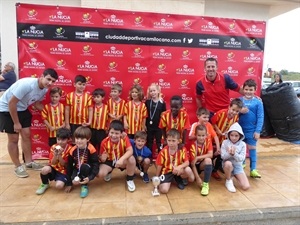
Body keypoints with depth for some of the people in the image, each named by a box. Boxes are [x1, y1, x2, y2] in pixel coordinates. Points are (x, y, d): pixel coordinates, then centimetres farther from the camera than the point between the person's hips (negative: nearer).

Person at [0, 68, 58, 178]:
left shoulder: (45, 89, -9)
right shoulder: (27, 84, -34)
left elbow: (37, 104, 6)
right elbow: (11, 103, -28)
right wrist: (16, 123, -20)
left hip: (22, 109, 7)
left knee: (26, 135, 9)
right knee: (14, 139, -1)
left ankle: (29, 162, 23)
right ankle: (18, 166, 14)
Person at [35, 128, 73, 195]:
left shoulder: (69, 149, -13)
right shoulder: (53, 147, -5)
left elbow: (64, 164, -14)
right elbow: (52, 163, -7)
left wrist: (59, 155, -28)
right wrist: (55, 154, -26)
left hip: (63, 171, -3)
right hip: (54, 169, 3)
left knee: (59, 186, -27)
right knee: (45, 169, -30)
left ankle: (65, 181, 10)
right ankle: (45, 184, 1)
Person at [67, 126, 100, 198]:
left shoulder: (91, 149, -24)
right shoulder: (73, 150, -13)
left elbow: (96, 164, -23)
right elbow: (69, 166, -4)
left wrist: (90, 177, -36)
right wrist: (69, 182, -4)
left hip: (87, 169, -3)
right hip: (77, 169, 3)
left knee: (84, 167, -35)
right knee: (74, 182, -25)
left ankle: (85, 185, -10)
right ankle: (80, 180, 13)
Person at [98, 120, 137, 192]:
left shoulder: (124, 138, -21)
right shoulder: (104, 142, -20)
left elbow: (130, 151, -34)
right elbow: (102, 159, -10)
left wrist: (121, 159, -50)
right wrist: (103, 158, -36)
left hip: (121, 161, 0)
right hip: (109, 161, 1)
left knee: (131, 159, -33)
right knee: (100, 174, -27)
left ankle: (130, 180, -5)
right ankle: (109, 172, 16)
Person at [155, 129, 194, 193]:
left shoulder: (183, 149, -12)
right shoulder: (163, 151, -14)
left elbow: (187, 162, -18)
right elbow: (159, 166, -5)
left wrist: (179, 167, -38)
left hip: (178, 170, 2)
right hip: (167, 172, -1)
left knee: (188, 169, -31)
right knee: (164, 190, -23)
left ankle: (179, 179, 3)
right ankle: (170, 180, 13)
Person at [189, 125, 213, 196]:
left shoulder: (208, 141, -12)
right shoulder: (193, 146, -20)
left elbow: (210, 155, -25)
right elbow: (193, 163, -21)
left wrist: (197, 158, -29)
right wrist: (197, 178, -26)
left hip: (204, 164, 0)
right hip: (196, 165, 1)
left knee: (208, 160, -33)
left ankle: (206, 184, -22)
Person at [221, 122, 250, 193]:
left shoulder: (242, 144, -7)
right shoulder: (225, 142, -9)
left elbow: (242, 158, -14)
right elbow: (223, 156, -14)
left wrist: (234, 154, -32)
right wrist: (229, 153, -33)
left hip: (238, 166, 1)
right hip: (227, 165, -1)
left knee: (246, 187, -14)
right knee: (228, 163, -40)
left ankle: (235, 176, 18)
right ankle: (228, 181, -11)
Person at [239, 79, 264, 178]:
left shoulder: (258, 102, -6)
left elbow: (260, 118, -7)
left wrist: (258, 131, -12)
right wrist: (240, 111, -20)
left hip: (252, 130, -2)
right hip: (240, 129, 2)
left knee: (252, 148, 4)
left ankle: (253, 170, 10)